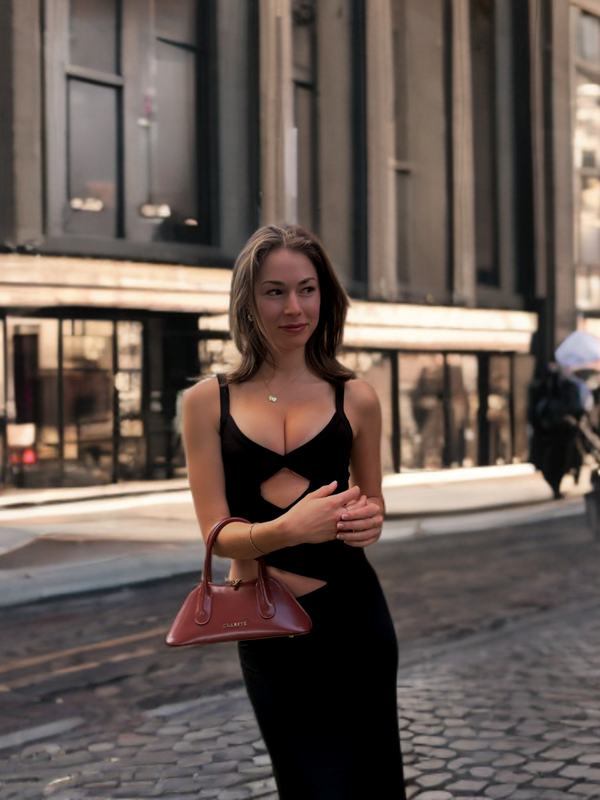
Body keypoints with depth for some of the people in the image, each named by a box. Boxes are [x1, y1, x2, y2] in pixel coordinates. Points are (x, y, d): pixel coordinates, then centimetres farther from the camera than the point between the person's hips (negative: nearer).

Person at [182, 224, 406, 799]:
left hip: (351, 616, 0)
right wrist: (289, 527, -26)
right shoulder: (207, 402, -1)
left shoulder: (355, 399, 3)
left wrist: (369, 520, -8)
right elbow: (217, 532, -6)